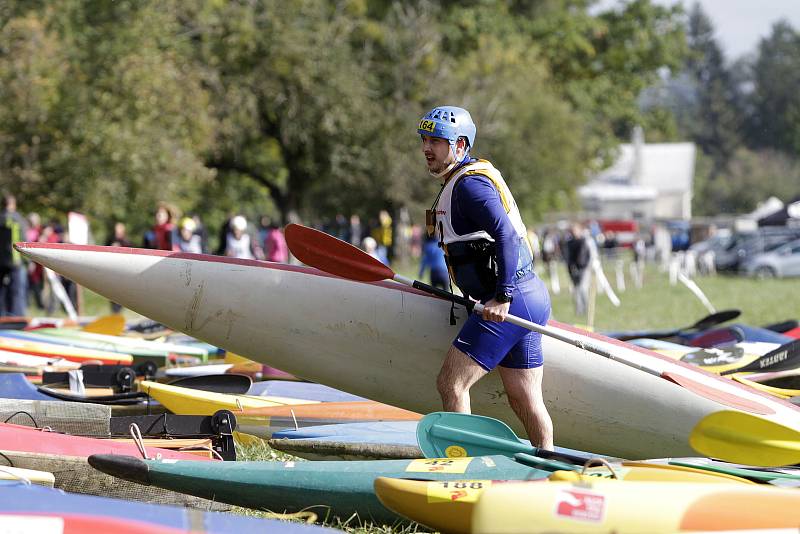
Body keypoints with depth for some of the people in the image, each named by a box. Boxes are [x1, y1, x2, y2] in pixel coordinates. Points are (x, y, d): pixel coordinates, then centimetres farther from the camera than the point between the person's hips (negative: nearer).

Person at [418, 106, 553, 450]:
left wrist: (502, 297, -30)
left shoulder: (469, 183, -12)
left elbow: (506, 234, -25)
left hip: (512, 302, -10)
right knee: (523, 399, 13)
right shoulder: (461, 180, 20)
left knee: (450, 384, -10)